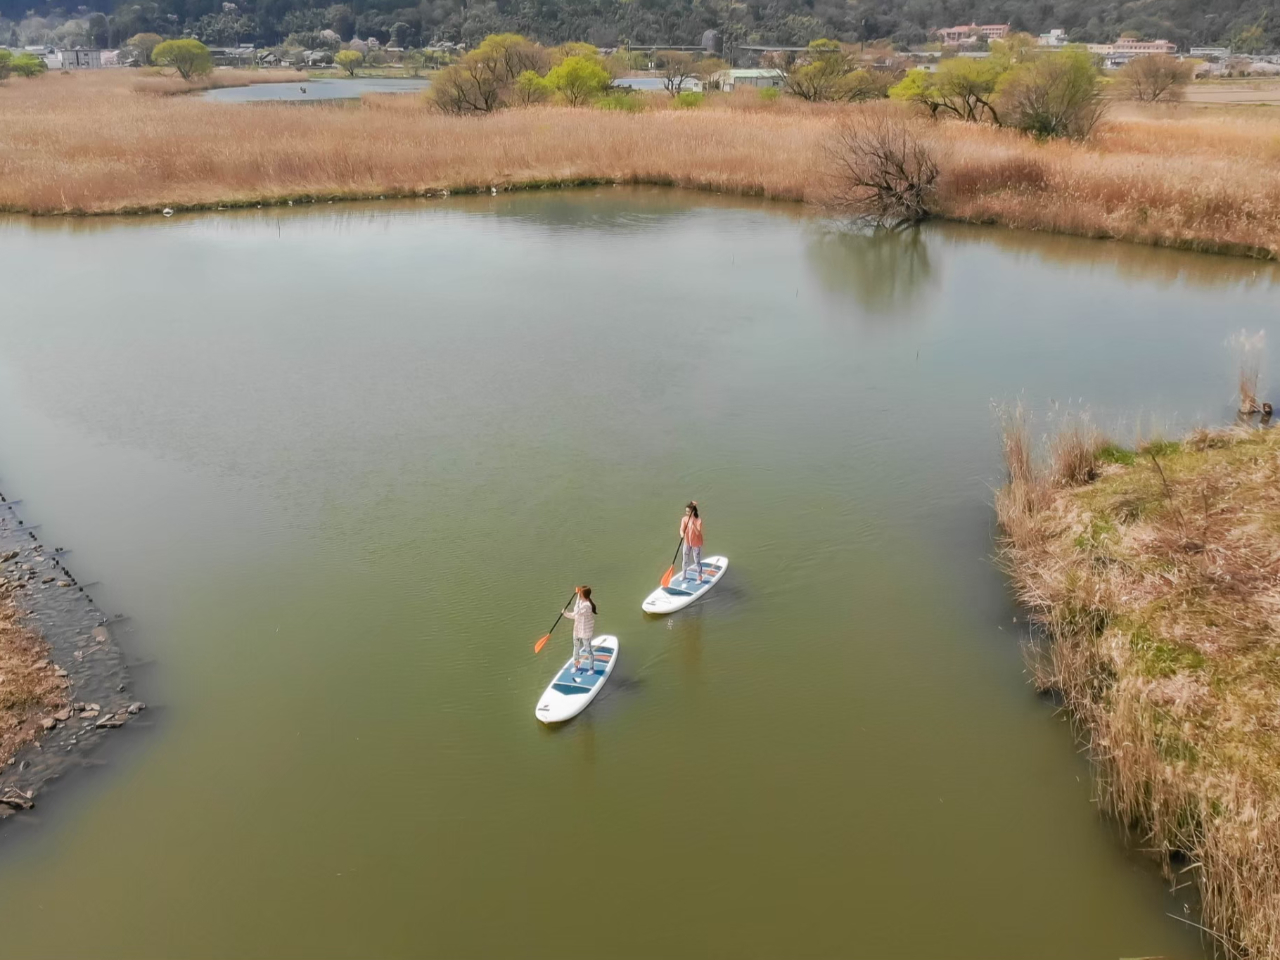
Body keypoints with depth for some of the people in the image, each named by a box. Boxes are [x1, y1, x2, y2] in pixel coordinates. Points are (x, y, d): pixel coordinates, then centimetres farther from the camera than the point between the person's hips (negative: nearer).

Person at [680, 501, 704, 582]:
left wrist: (693, 524, -39)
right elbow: (682, 529, -16)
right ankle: (684, 575, 36)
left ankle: (699, 577, 21)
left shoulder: (698, 520, -19)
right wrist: (682, 534, -39)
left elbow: (698, 532, -26)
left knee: (697, 561, 5)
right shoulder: (684, 519, -8)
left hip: (696, 544, -4)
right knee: (685, 560, 16)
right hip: (687, 543, 4)